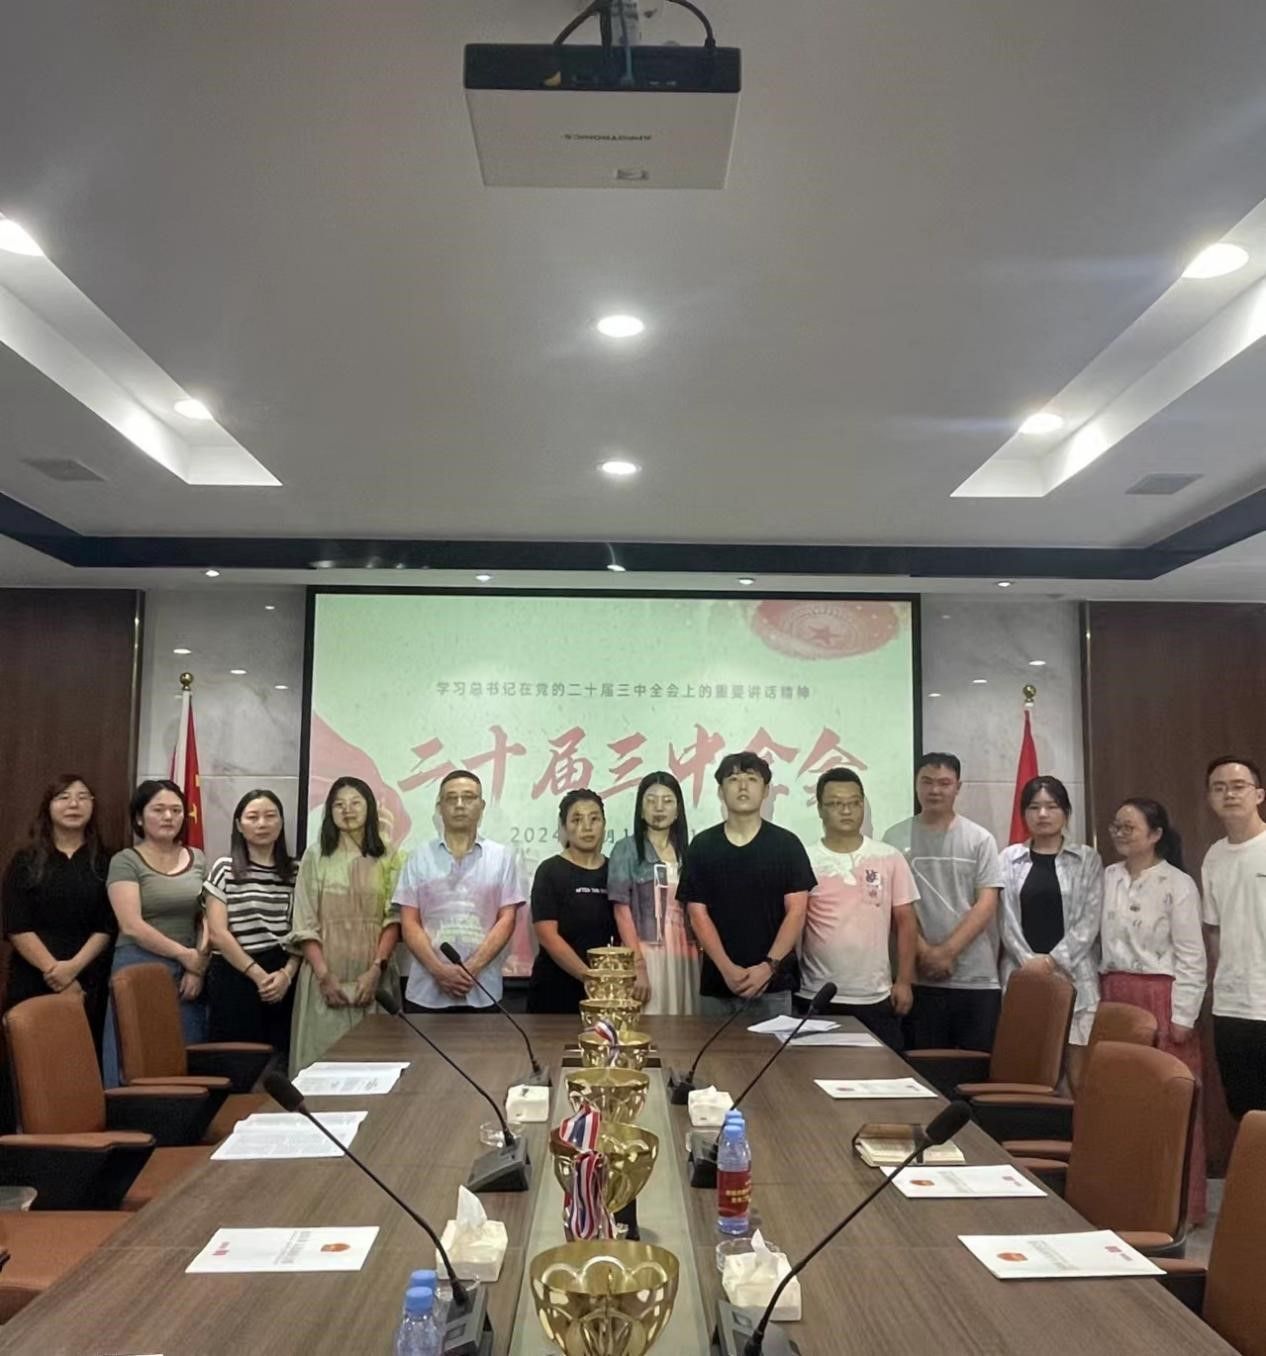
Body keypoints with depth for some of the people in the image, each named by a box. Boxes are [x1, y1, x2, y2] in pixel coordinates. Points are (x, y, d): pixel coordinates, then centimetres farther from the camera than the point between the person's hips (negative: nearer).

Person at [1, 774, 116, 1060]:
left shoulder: (104, 862, 8)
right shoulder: (25, 861, 6)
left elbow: (108, 927, 0)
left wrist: (74, 967, -15)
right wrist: (53, 971, -13)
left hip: (89, 983, 1)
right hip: (32, 981, 0)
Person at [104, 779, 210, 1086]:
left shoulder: (198, 860, 11)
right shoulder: (125, 861, -3)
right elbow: (132, 926, -11)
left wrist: (199, 967, -5)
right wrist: (186, 955, -10)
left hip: (188, 974, 4)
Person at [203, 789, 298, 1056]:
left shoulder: (294, 871, 9)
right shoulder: (224, 868, 1)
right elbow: (217, 933, -6)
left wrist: (287, 974, -10)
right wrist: (259, 975, -10)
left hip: (282, 978, 3)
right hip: (234, 976, -2)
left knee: (280, 1058, 3)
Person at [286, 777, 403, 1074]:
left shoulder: (389, 859, 6)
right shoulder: (315, 856, 5)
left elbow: (393, 919, 0)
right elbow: (304, 923, 0)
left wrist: (375, 969, -13)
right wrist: (324, 975, -10)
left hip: (373, 976, 0)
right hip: (326, 977, 0)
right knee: (324, 1053, -1)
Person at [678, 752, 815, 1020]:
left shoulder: (787, 844, 2)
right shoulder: (701, 846, 3)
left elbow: (796, 912, -2)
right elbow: (698, 914, 0)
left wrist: (768, 966, -13)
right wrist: (727, 968, -12)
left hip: (773, 982, -1)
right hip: (717, 982, 1)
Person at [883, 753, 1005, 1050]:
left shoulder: (980, 839, 4)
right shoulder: (896, 838, 2)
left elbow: (987, 904, -3)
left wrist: (947, 952, -11)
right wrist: (925, 953, -10)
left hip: (976, 978, 1)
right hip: (921, 977, 0)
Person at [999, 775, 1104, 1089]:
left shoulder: (1087, 859, 5)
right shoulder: (1010, 859, 8)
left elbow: (1090, 921, -2)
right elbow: (1007, 919, 3)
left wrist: (1053, 960, -11)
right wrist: (1029, 961, -11)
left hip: (1073, 977, -1)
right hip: (1022, 976, 1)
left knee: (1077, 1075, -2)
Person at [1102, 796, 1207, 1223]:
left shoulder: (1178, 884, -8)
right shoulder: (1109, 878, 8)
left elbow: (1191, 958, -9)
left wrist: (1182, 1016, -11)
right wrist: (1100, 996, 11)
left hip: (1161, 999, -5)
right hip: (1115, 997, 5)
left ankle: (1178, 1203, 15)